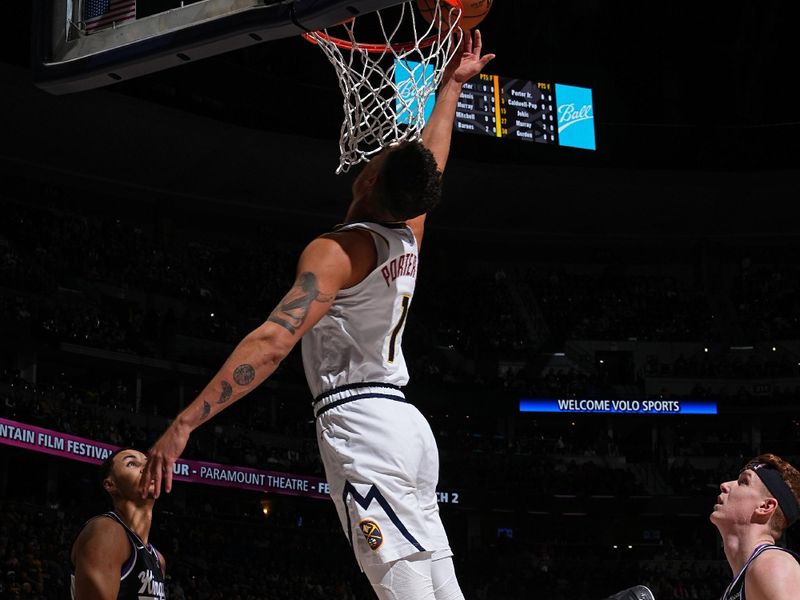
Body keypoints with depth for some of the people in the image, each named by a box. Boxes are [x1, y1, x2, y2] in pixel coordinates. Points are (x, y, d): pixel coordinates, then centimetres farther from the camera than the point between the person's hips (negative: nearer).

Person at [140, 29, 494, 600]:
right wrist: (453, 85, 45)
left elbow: (273, 340, -22)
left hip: (359, 424, -8)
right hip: (406, 423, 8)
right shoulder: (408, 238, 11)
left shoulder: (338, 250, -11)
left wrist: (184, 424, -25)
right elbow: (429, 164, 31)